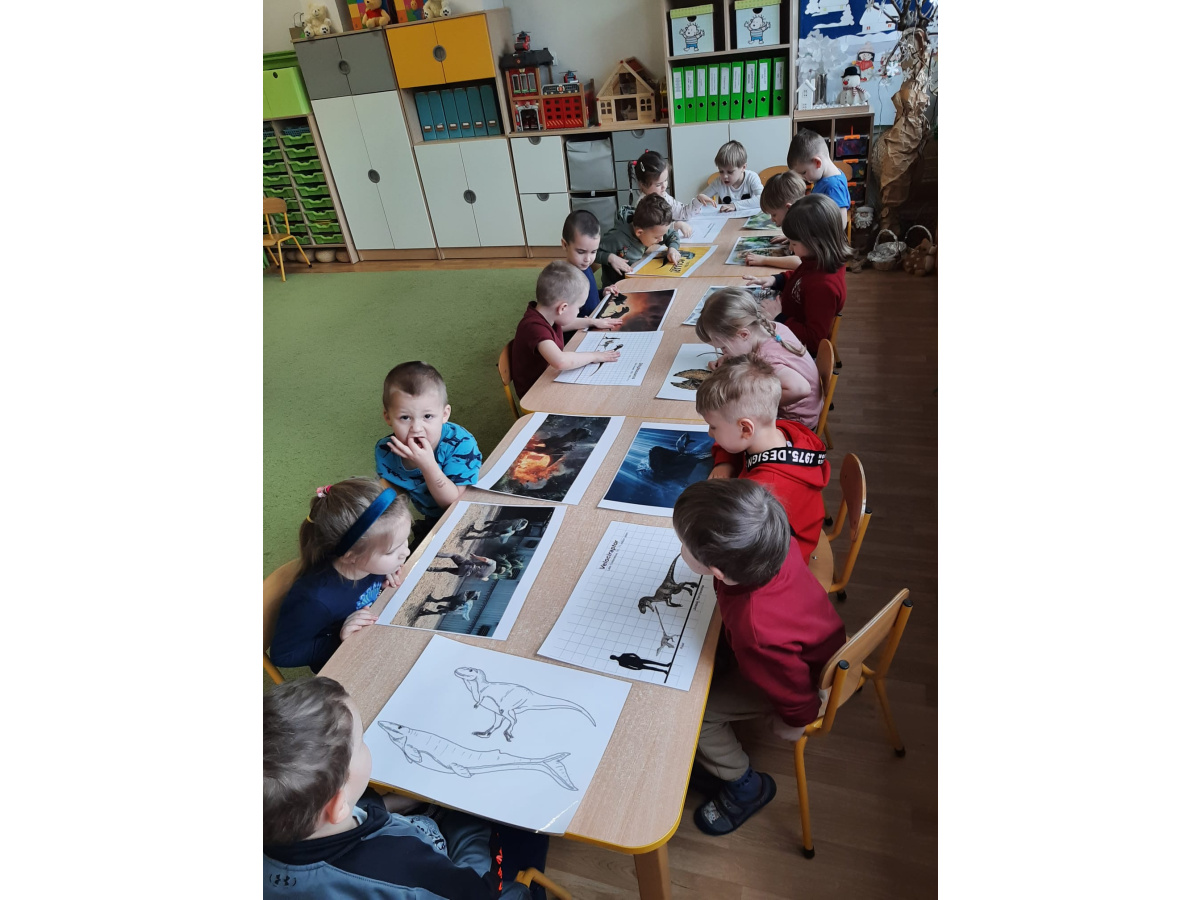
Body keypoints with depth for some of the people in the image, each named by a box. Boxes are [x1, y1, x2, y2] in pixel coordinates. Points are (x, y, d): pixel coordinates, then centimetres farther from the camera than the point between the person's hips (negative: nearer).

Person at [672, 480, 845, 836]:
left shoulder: (755, 633, -48)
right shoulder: (775, 546, -31)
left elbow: (796, 693, -28)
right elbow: (798, 549, -4)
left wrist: (794, 723, -4)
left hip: (808, 678, -6)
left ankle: (745, 786, 23)